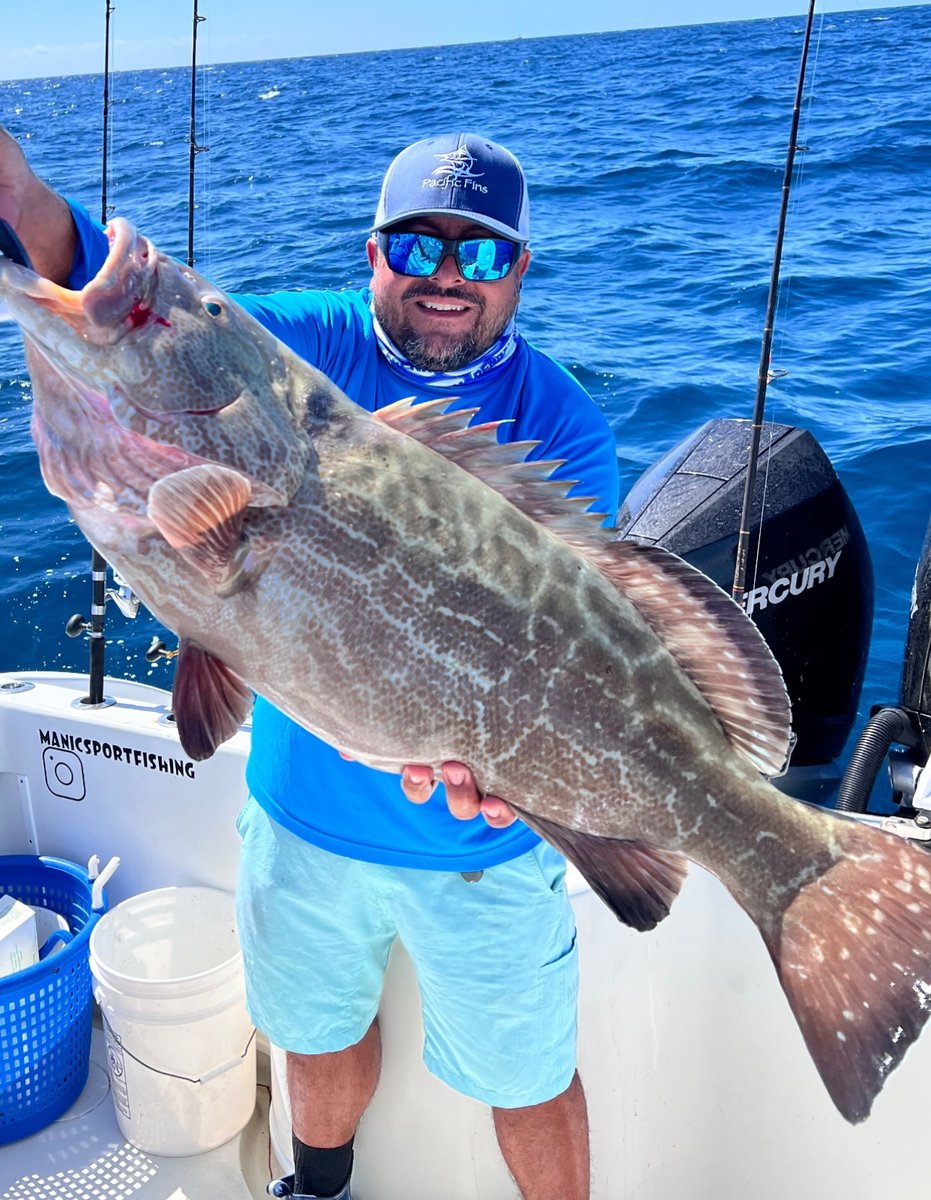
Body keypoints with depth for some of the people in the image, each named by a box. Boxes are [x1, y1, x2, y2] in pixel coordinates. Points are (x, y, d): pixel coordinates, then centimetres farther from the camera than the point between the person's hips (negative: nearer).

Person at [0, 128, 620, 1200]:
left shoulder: (561, 426, -13)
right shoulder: (311, 346, -6)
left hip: (478, 841, -3)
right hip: (302, 802, 4)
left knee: (526, 1077, 14)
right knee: (319, 1028, 27)